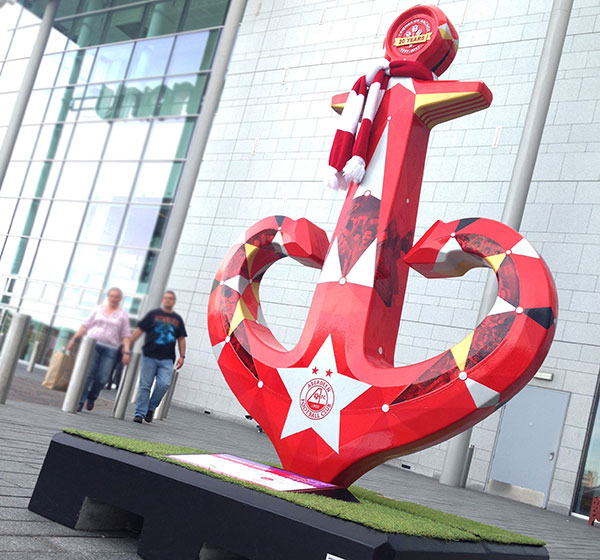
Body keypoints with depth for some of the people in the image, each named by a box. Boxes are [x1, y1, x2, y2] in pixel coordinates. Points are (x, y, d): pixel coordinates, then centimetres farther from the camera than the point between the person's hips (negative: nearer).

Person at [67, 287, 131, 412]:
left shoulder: (123, 314, 10)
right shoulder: (99, 309, 14)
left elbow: (125, 335, 5)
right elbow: (85, 326, 15)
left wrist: (126, 352, -6)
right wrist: (74, 338, 8)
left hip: (110, 349, 0)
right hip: (92, 344, 0)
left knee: (102, 378, -5)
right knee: (87, 374, -10)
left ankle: (91, 398, 21)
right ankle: (79, 403, -7)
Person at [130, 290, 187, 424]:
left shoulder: (178, 319, 14)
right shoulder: (153, 314, 7)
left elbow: (181, 339, 18)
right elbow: (139, 330, 6)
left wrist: (182, 356, 9)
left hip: (167, 359, 1)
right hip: (149, 356, -1)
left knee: (164, 384, -15)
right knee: (145, 385, -1)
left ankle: (151, 408, 5)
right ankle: (140, 413, 7)